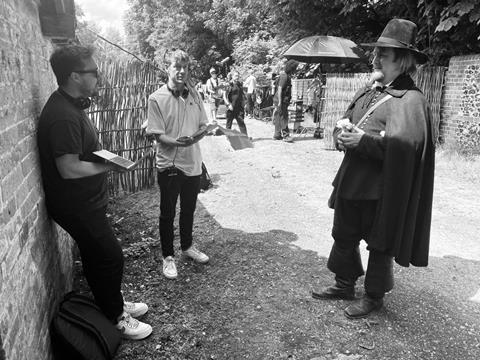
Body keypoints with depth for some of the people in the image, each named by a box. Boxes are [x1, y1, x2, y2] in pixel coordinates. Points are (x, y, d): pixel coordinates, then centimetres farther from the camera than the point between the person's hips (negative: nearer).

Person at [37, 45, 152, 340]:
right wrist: (110, 165, -18)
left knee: (98, 257, 20)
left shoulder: (72, 105, 7)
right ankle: (116, 319, 21)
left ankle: (114, 303, 38)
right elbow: (69, 169, -28)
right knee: (110, 257, 2)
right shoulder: (63, 116, -26)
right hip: (76, 206, -10)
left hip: (86, 202, 10)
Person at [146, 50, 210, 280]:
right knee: (168, 213, 8)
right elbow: (157, 134, -11)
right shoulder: (157, 98, -8)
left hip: (193, 163, 5)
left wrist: (196, 136, -14)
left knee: (189, 210, 19)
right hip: (169, 164, -4)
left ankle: (187, 246, 40)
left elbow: (203, 125, 9)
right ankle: (168, 257, 25)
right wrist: (177, 142, -29)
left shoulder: (194, 95, 5)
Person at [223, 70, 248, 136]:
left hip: (239, 107, 4)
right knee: (229, 122, 6)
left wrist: (243, 101, 13)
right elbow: (224, 96, -10)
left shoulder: (240, 84, 11)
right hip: (231, 108, -4)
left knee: (241, 122, -1)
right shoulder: (229, 85, -7)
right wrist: (228, 104, -18)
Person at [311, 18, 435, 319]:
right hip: (351, 182, 8)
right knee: (344, 236, 18)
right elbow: (342, 125, 14)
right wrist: (342, 134, -8)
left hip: (381, 191, -7)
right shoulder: (367, 93, 10)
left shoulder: (411, 100, -13)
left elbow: (404, 142, -27)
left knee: (380, 244, 10)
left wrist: (363, 141, -23)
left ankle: (375, 295, 31)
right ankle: (345, 283, 39)